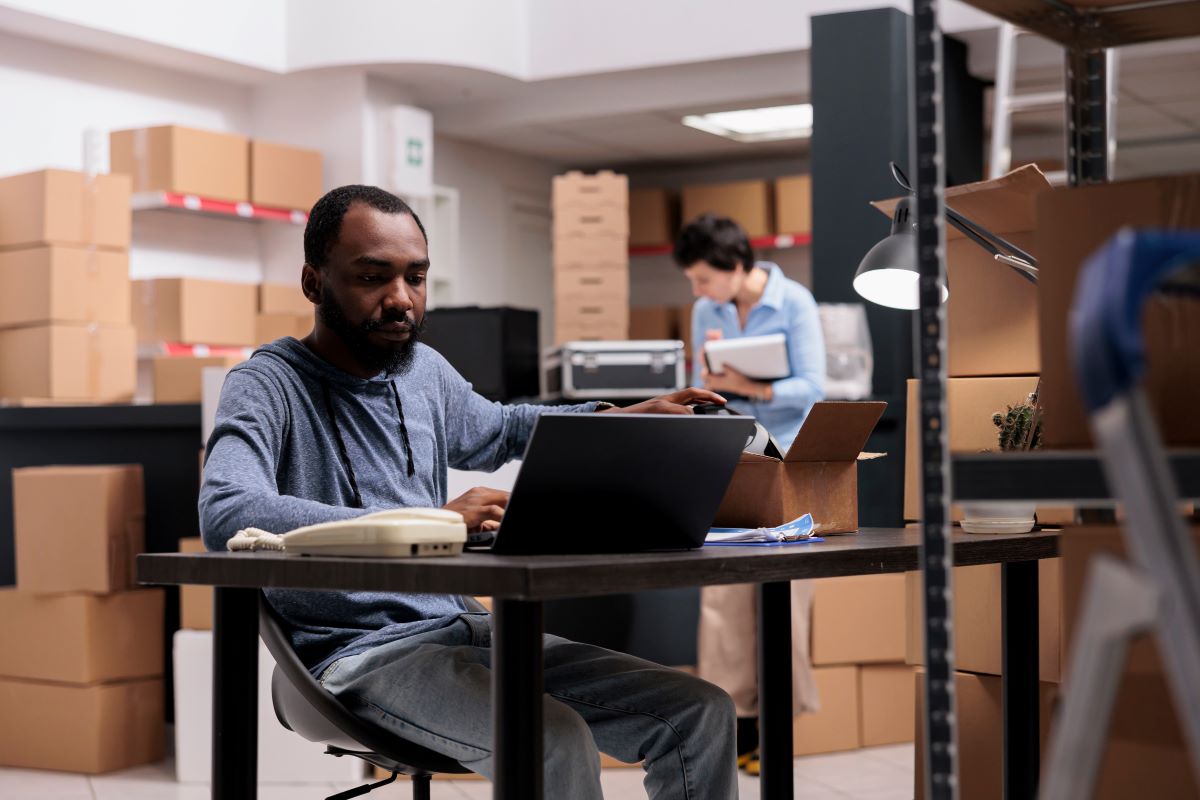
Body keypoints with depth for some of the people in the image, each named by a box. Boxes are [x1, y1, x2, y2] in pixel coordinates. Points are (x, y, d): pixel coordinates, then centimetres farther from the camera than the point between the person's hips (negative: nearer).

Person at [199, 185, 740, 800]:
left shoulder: (423, 369, 13)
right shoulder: (270, 384, -9)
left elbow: (497, 430, 35)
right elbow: (227, 514, -29)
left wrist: (623, 418, 18)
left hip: (459, 629, 7)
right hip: (357, 653, -7)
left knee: (701, 714, -6)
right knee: (558, 745, -33)